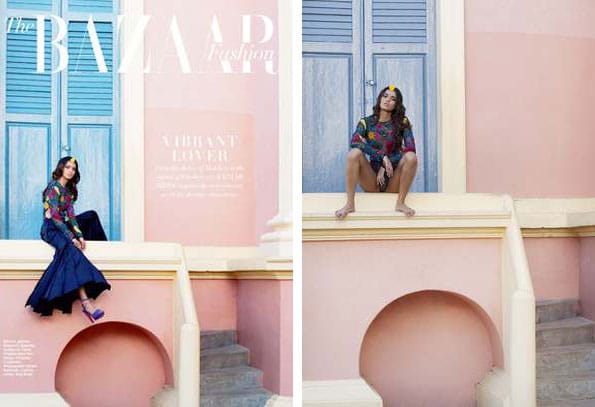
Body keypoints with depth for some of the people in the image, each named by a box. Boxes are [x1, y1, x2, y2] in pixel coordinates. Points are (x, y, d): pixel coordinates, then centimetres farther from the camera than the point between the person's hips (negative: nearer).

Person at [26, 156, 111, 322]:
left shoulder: (69, 189, 15)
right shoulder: (54, 187, -10)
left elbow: (70, 215, 8)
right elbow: (54, 216, -18)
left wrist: (80, 235, -7)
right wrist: (72, 237, -23)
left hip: (63, 226, 9)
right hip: (51, 228, -9)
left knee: (92, 216, 12)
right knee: (72, 250, -35)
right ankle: (85, 302, -51)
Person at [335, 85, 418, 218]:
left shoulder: (402, 122, 4)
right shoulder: (366, 122, 3)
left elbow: (410, 148, -10)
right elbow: (355, 142, -17)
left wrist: (385, 167, -16)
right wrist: (382, 156, -27)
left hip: (393, 183, 0)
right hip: (372, 182, 0)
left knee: (411, 157, -27)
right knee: (354, 153, -26)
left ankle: (400, 202, -19)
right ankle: (350, 204, -28)